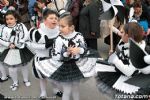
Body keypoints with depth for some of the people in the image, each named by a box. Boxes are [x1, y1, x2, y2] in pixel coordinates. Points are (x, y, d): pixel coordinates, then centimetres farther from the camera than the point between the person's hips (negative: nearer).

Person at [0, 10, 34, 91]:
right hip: (11, 51, 0)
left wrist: (19, 43, -23)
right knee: (12, 69, 6)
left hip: (21, 50, 0)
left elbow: (26, 35, -17)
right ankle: (15, 82, 31)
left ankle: (26, 80, 42)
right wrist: (9, 44, -19)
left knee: (24, 66, 19)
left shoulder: (21, 25, -7)